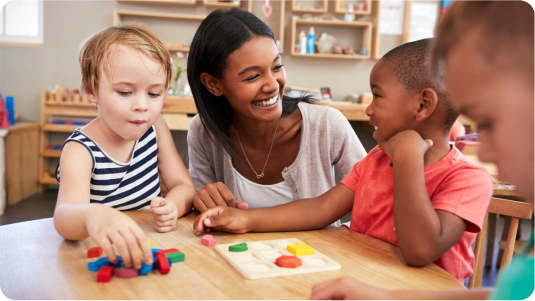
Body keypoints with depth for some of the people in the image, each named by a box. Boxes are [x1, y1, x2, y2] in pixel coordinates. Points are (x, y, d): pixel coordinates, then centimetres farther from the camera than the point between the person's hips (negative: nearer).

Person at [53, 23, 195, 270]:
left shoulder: (154, 126, 1)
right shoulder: (80, 150, -15)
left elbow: (184, 185, 2)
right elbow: (64, 215, -31)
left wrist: (172, 206, -21)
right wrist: (91, 215, -55)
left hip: (151, 247, 5)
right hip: (103, 255, -5)